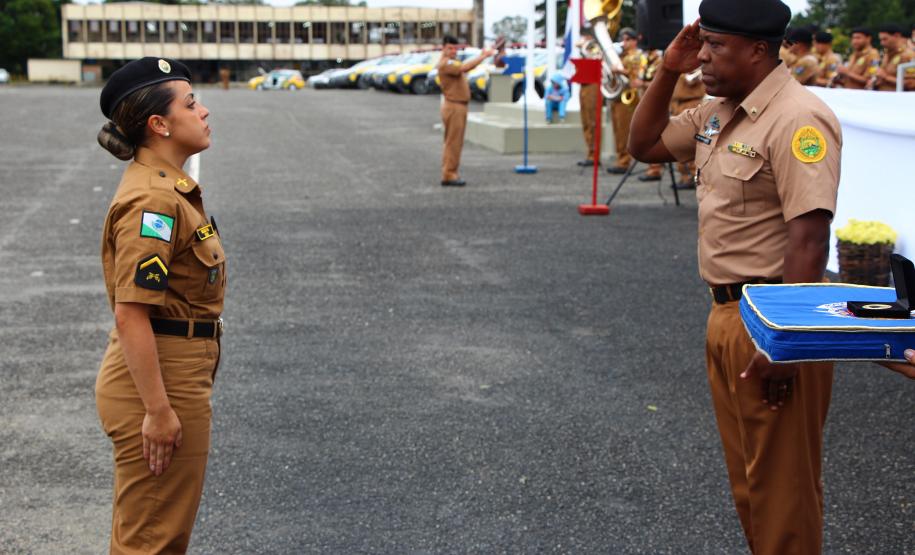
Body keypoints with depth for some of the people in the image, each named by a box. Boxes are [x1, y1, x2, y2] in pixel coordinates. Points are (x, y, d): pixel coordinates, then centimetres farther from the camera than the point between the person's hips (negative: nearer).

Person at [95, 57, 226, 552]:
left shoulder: (169, 187, 11)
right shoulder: (152, 200, -21)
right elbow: (130, 312, -25)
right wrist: (157, 409, -25)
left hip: (179, 376, 10)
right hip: (157, 380, -10)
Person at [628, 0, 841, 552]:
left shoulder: (797, 119, -19)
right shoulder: (717, 112, 9)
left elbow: (809, 239, -24)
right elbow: (645, 145, 21)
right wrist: (668, 72, 7)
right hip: (727, 314, 9)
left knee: (781, 482, 3)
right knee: (748, 477, 20)